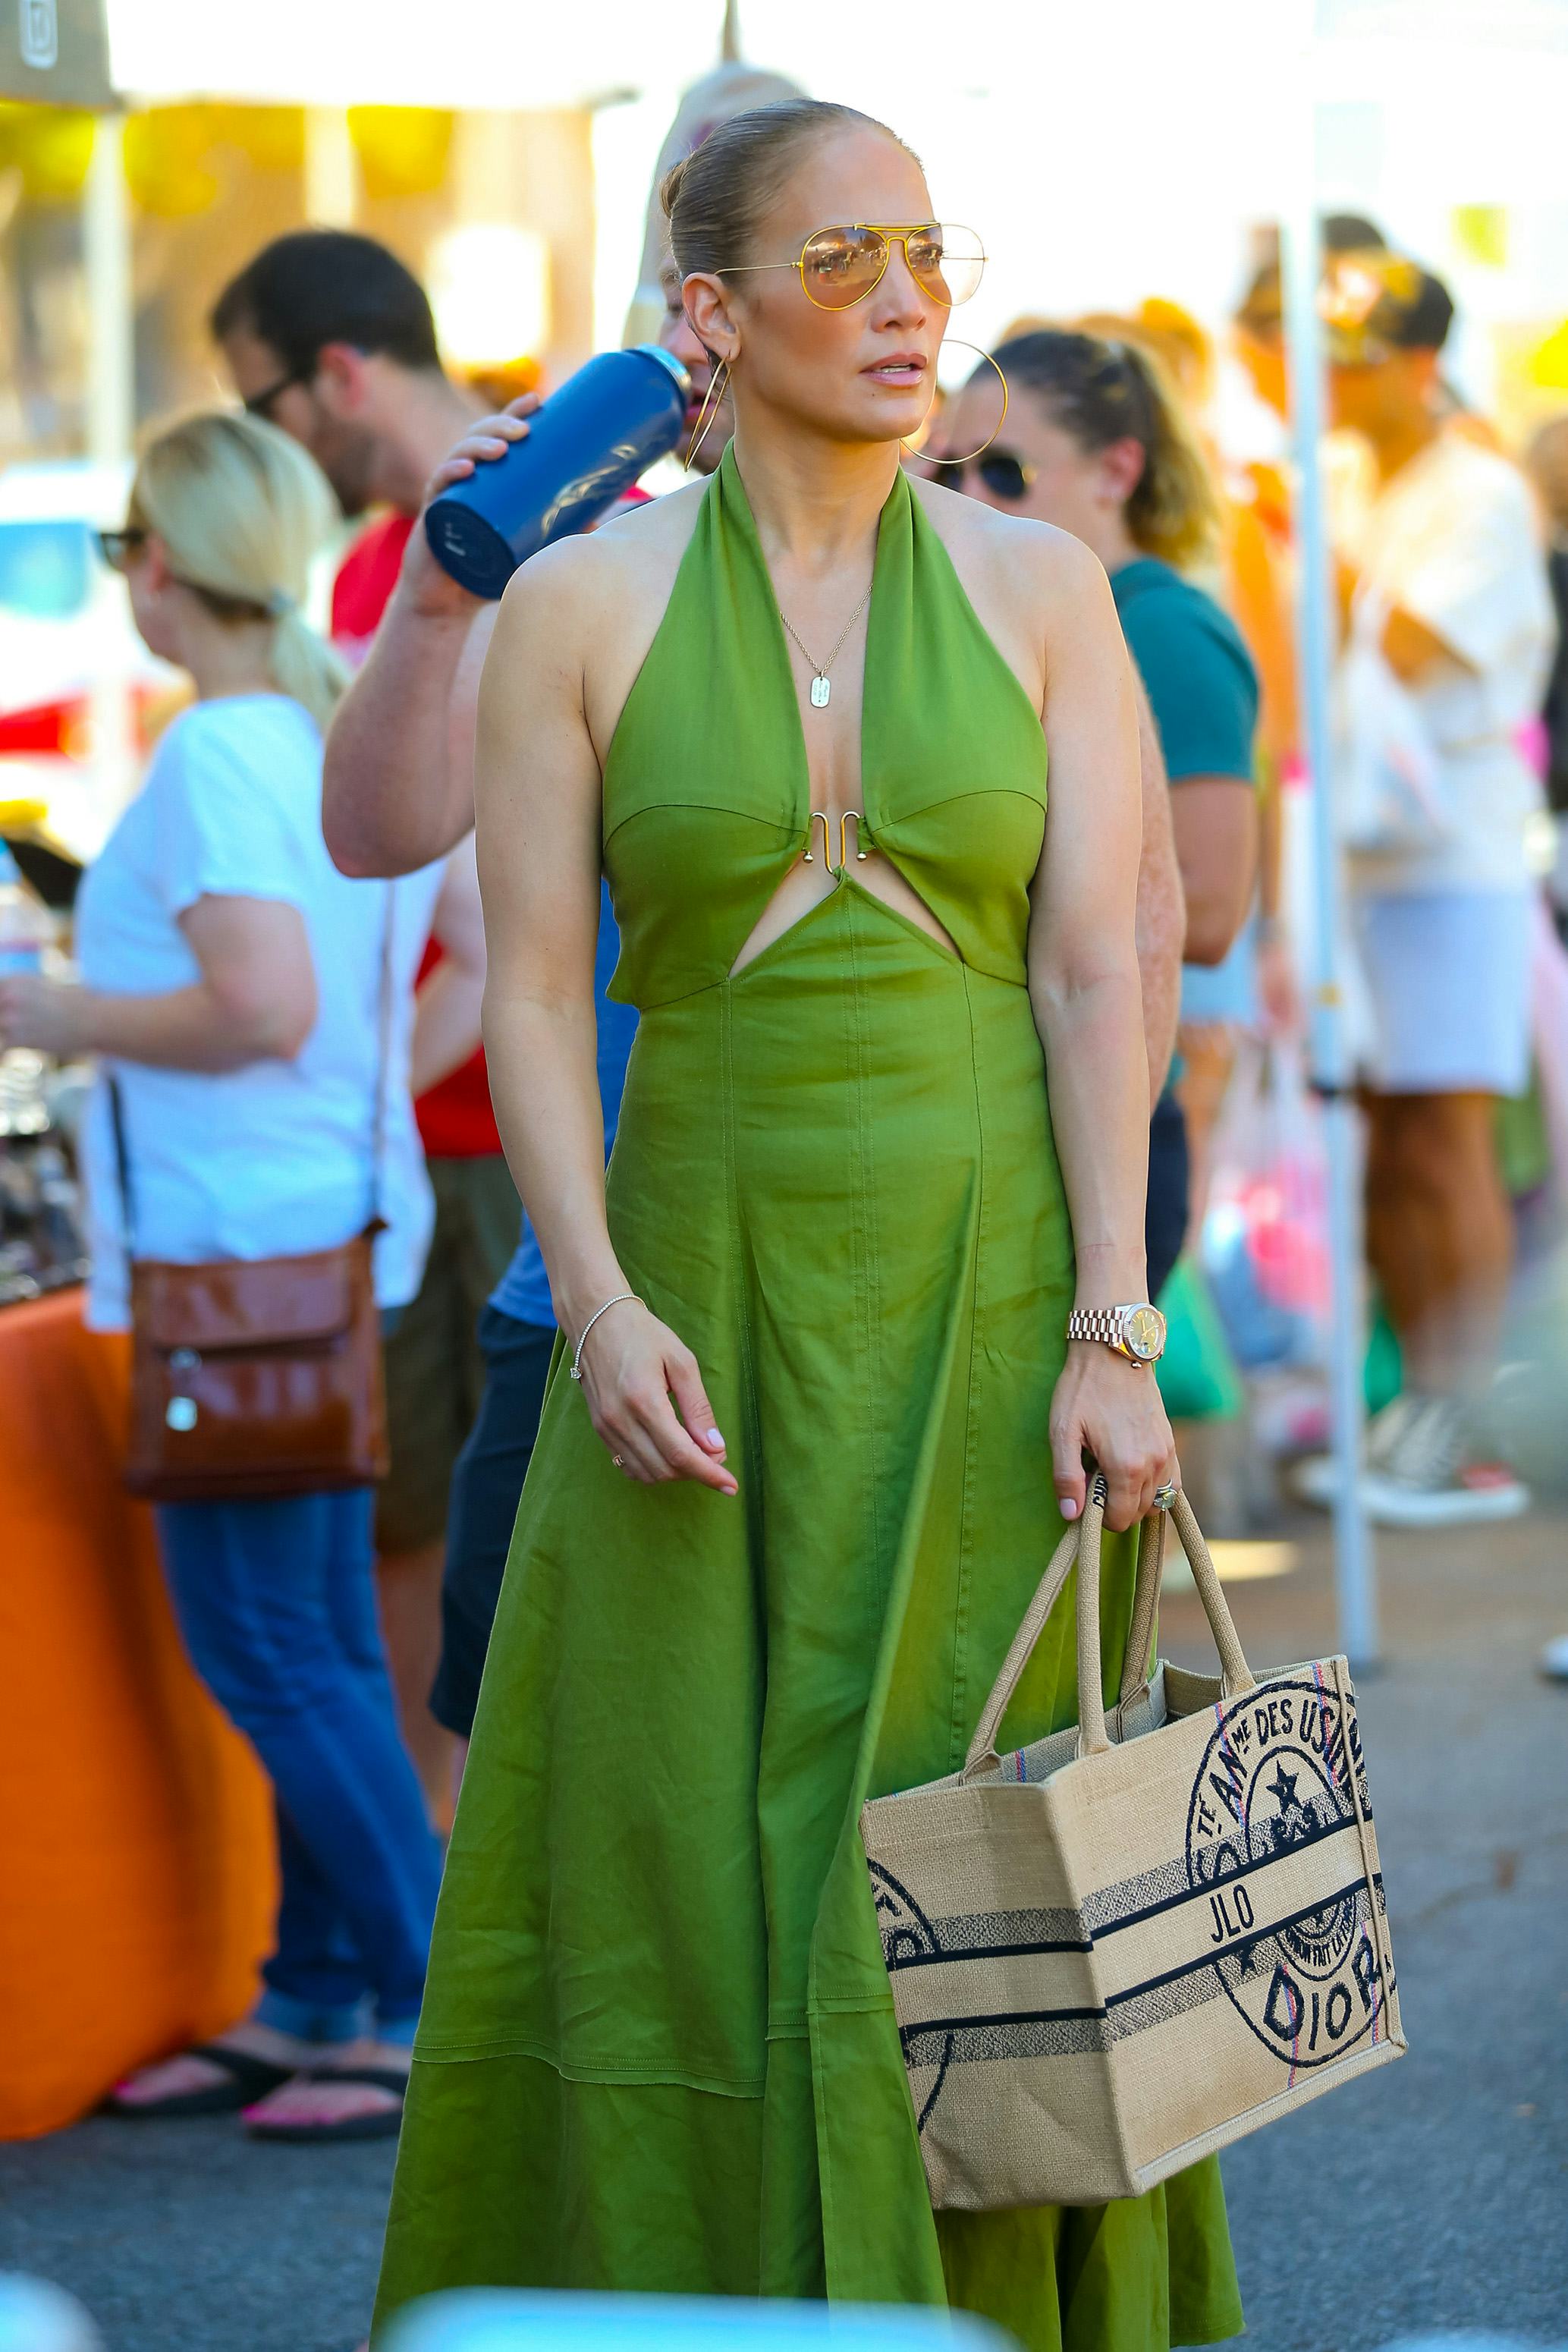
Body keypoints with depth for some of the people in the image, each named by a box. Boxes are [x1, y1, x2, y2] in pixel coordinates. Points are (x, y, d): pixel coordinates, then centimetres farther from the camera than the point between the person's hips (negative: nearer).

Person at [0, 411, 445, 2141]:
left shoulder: (215, 754, -16)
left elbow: (264, 1009, -26)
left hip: (237, 1249, -9)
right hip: (351, 1223, 9)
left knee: (262, 1647, -4)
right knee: (322, 1637, 13)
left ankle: (443, 2013, -4)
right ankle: (313, 2000, 20)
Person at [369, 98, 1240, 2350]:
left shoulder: (1039, 589, 2)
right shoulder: (581, 606, 0)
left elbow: (1099, 975, -3)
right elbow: (529, 989, -2)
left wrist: (1109, 1332, -12)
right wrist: (598, 1302, -15)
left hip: (984, 1293, 0)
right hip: (711, 1293, 0)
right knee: (688, 1853, 0)